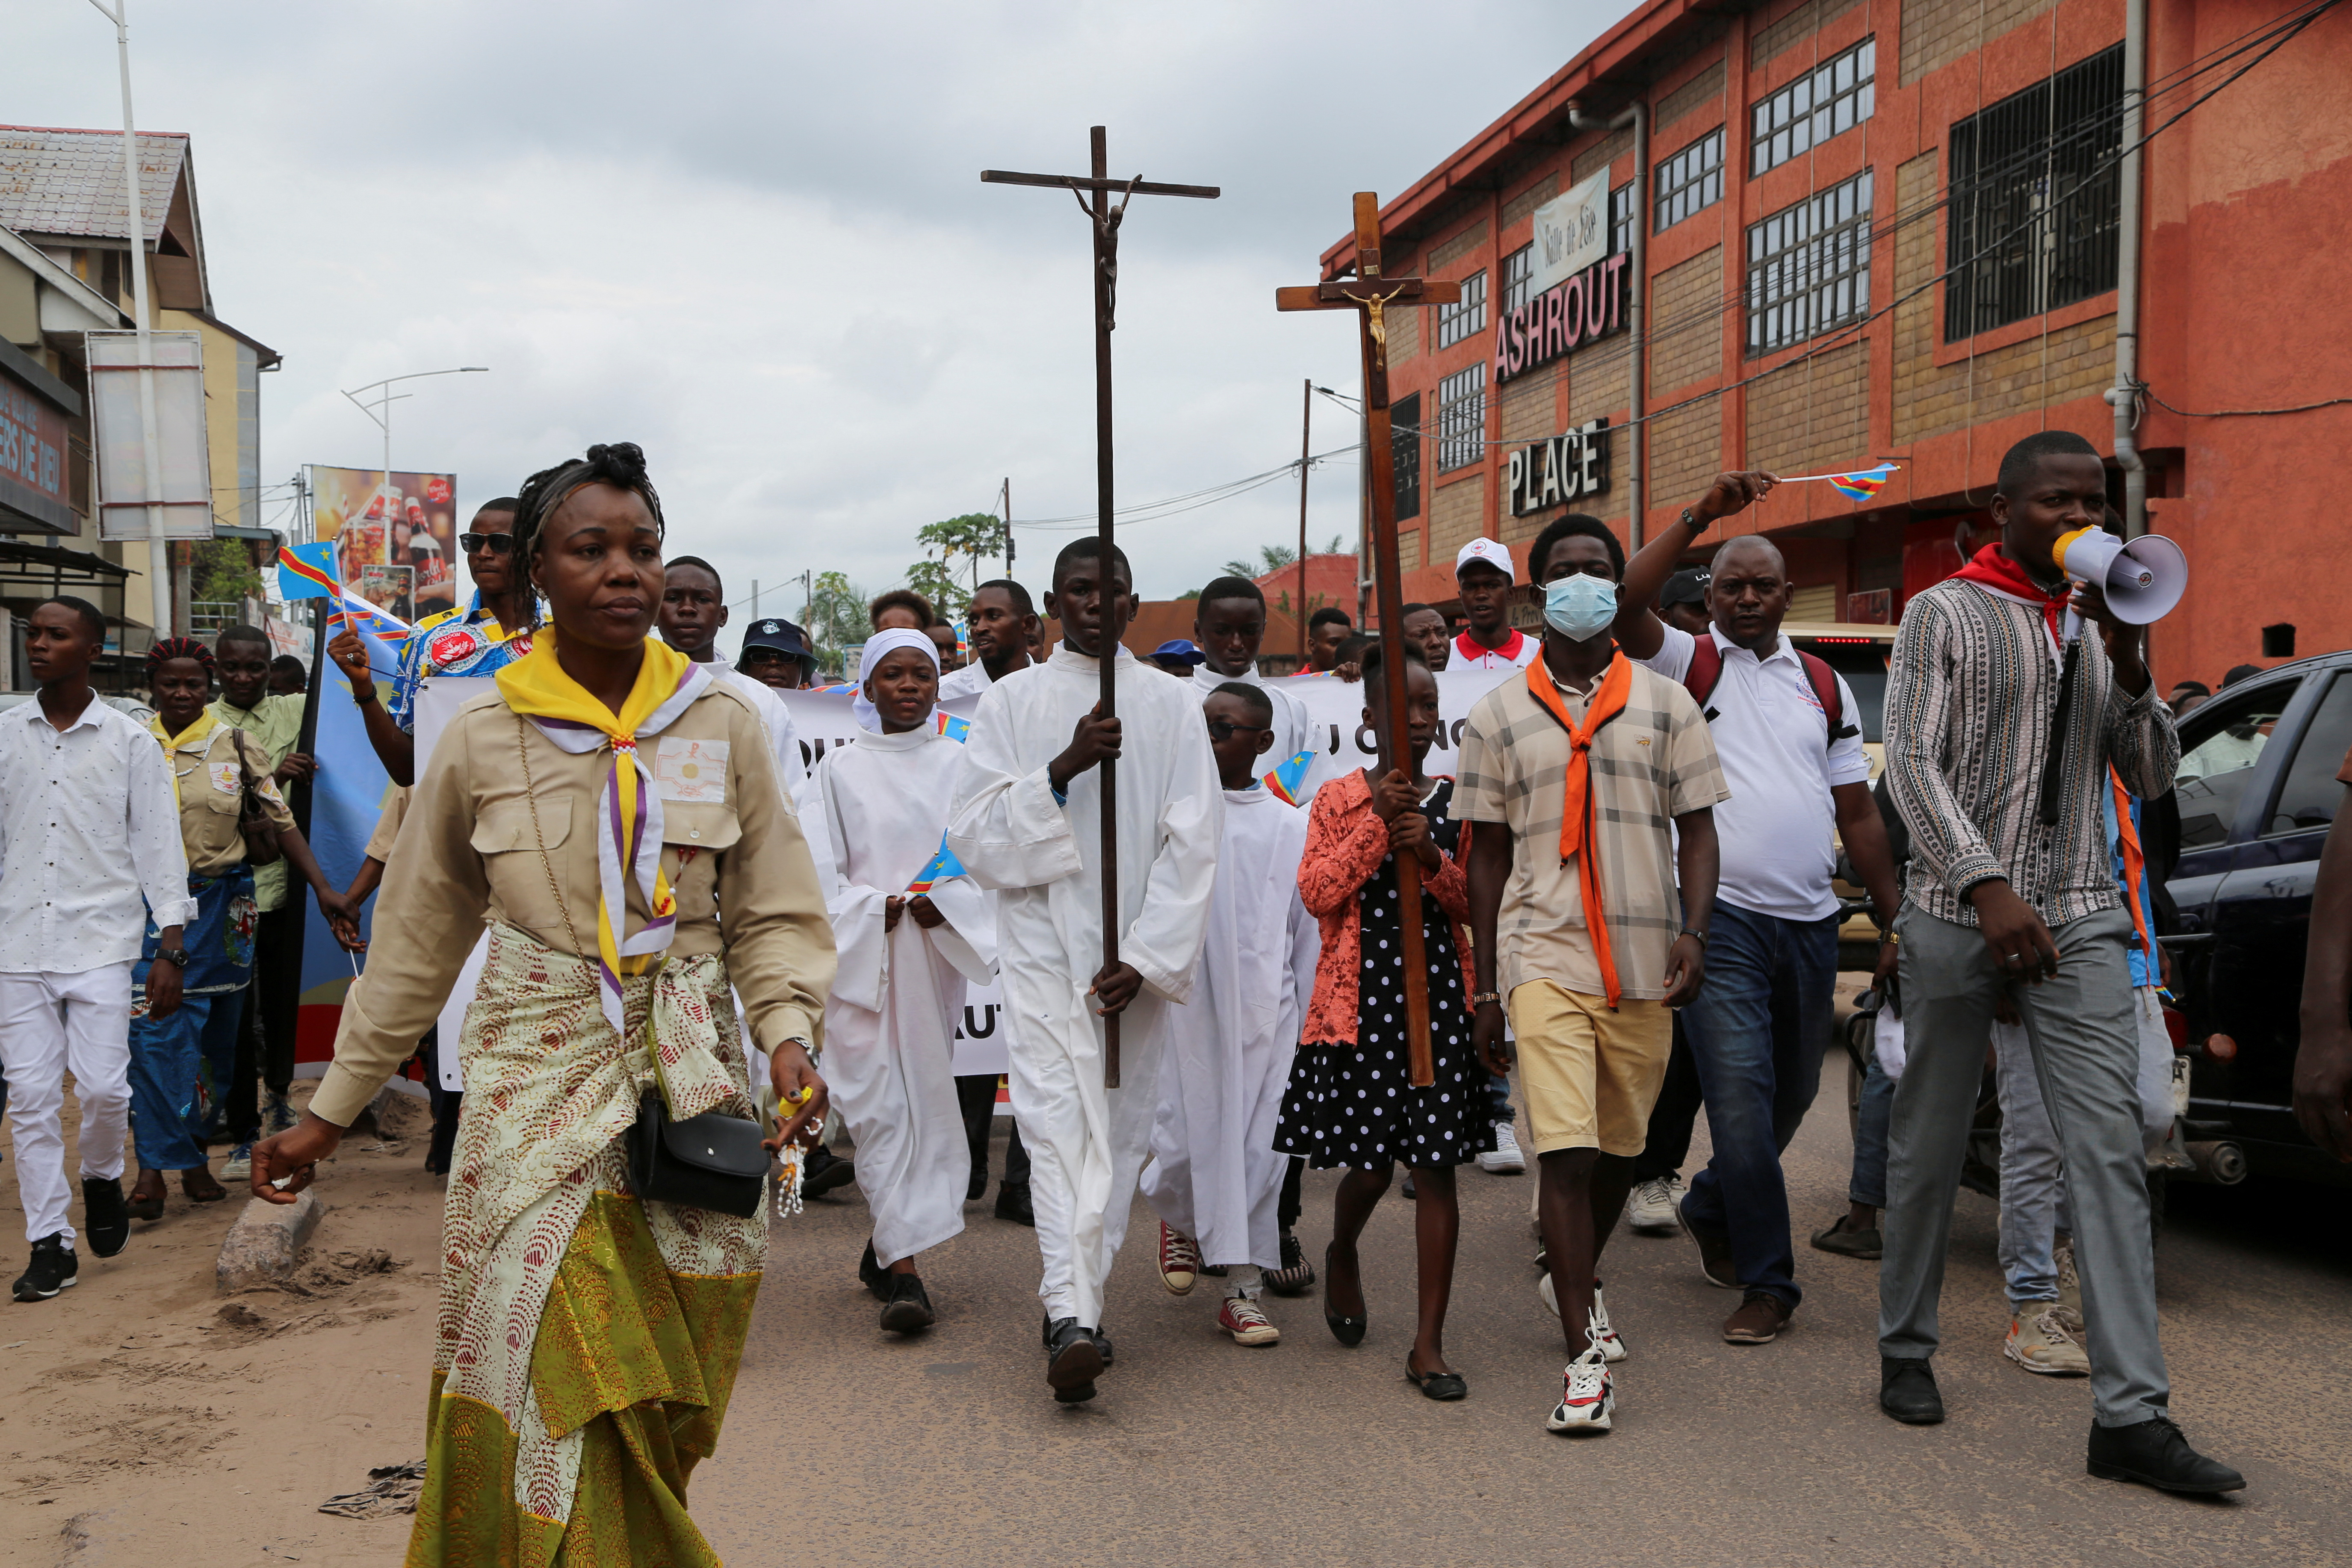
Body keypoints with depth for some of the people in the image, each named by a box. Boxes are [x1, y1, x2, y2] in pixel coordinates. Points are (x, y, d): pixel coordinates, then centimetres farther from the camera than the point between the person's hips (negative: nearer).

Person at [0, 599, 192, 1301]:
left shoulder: (129, 740, 2)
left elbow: (159, 844, 2)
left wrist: (171, 950, -4)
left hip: (101, 940, -2)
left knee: (104, 1087, -8)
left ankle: (103, 1179, 23)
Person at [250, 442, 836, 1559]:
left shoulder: (721, 724, 0)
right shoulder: (484, 739, 0)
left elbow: (776, 914, 5)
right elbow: (415, 944, 8)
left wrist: (789, 1031, -13)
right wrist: (330, 1112, 11)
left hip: (691, 1081, 1)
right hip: (537, 1079, -1)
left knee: (661, 1409, 6)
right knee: (549, 1393, -2)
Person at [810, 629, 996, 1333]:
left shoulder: (960, 765, 8)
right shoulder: (840, 769, 4)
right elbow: (819, 867, 1)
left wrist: (945, 902, -12)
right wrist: (875, 908, -12)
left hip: (938, 952, 2)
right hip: (859, 952, -2)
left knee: (925, 1097, 5)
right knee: (879, 1102, -7)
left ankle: (886, 1249, 21)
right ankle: (903, 1269, -6)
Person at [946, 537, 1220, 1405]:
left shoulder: (1171, 705, 5)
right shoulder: (1009, 703, 4)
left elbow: (1192, 843, -1)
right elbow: (972, 834, -2)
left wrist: (1143, 959, -10)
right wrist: (1061, 771, -17)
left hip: (1137, 955, 2)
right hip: (1043, 947, -2)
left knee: (1119, 1129, 6)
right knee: (1057, 1121, -13)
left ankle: (1075, 1300, 19)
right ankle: (1073, 1316, -20)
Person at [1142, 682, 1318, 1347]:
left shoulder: (1290, 826, 8)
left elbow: (1308, 930, 11)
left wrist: (1309, 1022, 11)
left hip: (1266, 1008, 2)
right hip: (1188, 1000, -2)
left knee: (1259, 1143, 2)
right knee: (1187, 1137, 1)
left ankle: (1244, 1288, 12)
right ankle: (1177, 1217, 35)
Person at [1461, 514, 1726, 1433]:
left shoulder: (1666, 704, 8)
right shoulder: (1498, 717, 6)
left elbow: (1697, 828, 8)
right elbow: (1489, 854, 8)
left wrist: (1694, 931, -9)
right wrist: (1485, 991, 5)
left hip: (1644, 961, 2)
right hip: (1543, 952, -2)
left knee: (1620, 1147, 14)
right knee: (1565, 1151, -12)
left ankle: (1575, 1277, 40)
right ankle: (1587, 1353, -8)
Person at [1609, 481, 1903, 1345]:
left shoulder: (1826, 686, 15)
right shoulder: (1687, 663, 3)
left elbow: (1859, 812, 15)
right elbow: (1625, 604, -18)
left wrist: (1896, 922, 11)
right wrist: (1701, 514, -19)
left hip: (1810, 924, 5)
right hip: (1721, 917, -5)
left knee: (1790, 1097, 15)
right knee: (1743, 1098, -9)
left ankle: (1712, 1210, 39)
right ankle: (1768, 1282, 4)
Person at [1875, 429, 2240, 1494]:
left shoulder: (2099, 626, 15)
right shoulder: (1944, 614, 1)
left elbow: (2154, 778, 12)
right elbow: (1913, 765, -8)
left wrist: (2131, 665, -4)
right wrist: (1987, 887, -20)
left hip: (2079, 920, 4)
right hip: (1959, 915, -3)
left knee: (2110, 1149, -5)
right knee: (1930, 1143, 6)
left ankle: (2131, 1413, -4)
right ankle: (1906, 1351, 24)